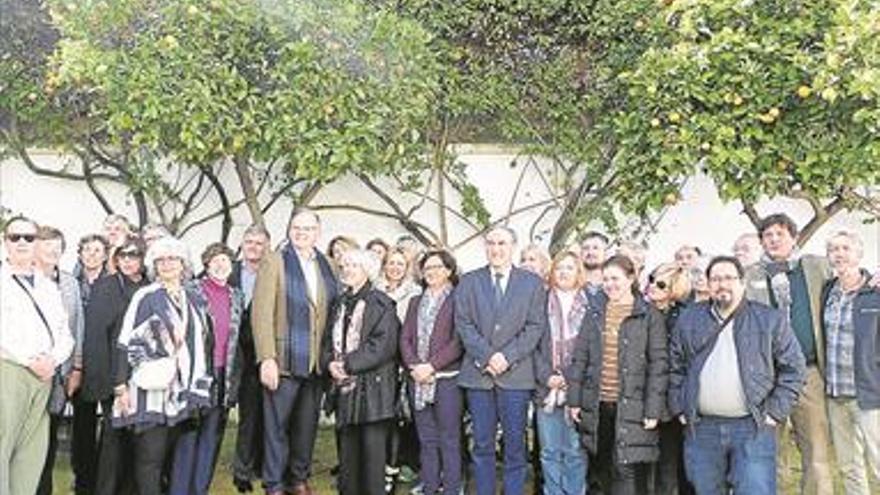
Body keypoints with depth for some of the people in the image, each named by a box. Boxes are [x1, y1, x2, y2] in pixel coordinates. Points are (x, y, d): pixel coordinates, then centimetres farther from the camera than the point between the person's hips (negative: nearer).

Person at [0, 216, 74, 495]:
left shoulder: (49, 287, 20)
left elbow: (64, 334, 15)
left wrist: (52, 359, -5)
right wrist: (30, 360, -12)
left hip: (43, 376, 5)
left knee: (33, 454, 3)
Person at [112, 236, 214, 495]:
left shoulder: (194, 301, 14)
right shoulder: (145, 297, -1)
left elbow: (204, 343, 19)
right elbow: (125, 342, -5)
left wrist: (202, 385, 15)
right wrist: (121, 386, -11)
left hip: (184, 391, 5)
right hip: (152, 389, -4)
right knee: (150, 457, -5)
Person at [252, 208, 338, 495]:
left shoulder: (325, 267, 11)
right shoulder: (275, 262, -2)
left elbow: (330, 313, 13)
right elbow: (261, 313, -9)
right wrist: (266, 358, -15)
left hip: (316, 362, 4)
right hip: (284, 360, -4)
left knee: (307, 425, 12)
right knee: (277, 425, 2)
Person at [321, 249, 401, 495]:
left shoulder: (381, 304, -4)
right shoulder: (341, 304, 17)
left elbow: (383, 345, -14)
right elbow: (328, 341, 16)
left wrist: (348, 364, -16)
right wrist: (330, 363, -5)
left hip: (372, 389, -6)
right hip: (345, 388, 6)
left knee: (372, 451, -3)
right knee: (347, 452, 10)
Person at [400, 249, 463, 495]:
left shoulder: (457, 300, -1)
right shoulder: (415, 302, 19)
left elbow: (458, 341, -9)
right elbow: (405, 338, 10)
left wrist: (432, 366, -16)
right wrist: (414, 366, -7)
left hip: (447, 377, -5)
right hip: (418, 380, 5)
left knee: (449, 440, -2)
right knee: (426, 440, 10)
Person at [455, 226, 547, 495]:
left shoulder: (532, 282, 7)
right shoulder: (469, 281, 10)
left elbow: (535, 326, 0)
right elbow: (464, 324, 2)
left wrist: (508, 357, -11)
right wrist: (486, 356, -11)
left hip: (516, 374, -1)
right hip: (478, 372, 1)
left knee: (515, 444, 2)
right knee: (482, 445, 6)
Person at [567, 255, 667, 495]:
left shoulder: (650, 316, -1)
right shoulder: (594, 316, 11)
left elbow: (658, 364, -4)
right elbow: (579, 358, 11)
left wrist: (653, 409, -9)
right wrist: (574, 400, 5)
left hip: (631, 406, -4)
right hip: (597, 405, 4)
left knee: (627, 470, -6)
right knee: (602, 470, 11)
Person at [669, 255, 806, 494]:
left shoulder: (770, 319, 4)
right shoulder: (689, 319, 10)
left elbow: (792, 368, 5)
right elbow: (675, 368, 13)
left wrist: (775, 412, -2)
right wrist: (679, 409, 5)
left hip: (753, 429, -2)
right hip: (701, 429, 2)